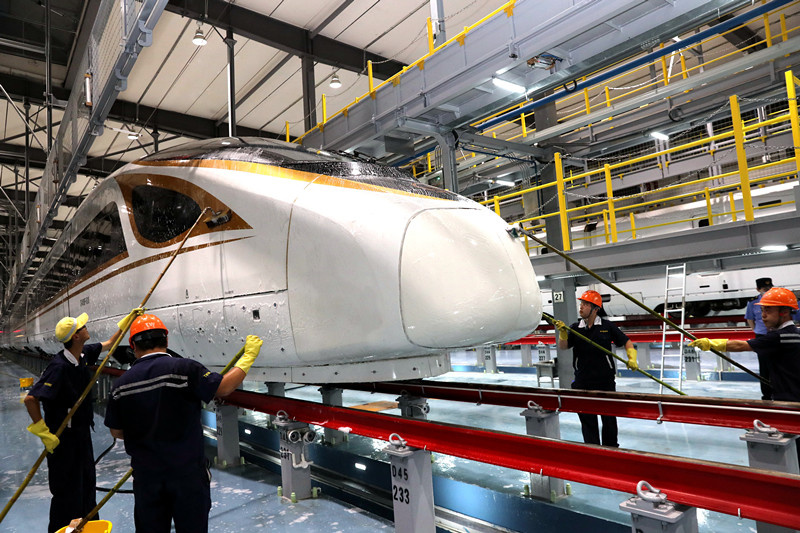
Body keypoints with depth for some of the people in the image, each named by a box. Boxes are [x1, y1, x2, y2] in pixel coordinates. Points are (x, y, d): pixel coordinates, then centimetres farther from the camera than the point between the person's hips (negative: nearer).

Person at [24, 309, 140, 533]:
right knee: (67, 492, 2)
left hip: (82, 432, 9)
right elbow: (30, 399, -28)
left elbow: (110, 343, 16)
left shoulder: (84, 354, -1)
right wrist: (44, 433, -23)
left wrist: (128, 319, 17)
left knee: (87, 484, 20)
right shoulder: (59, 366, -27)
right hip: (64, 438, -9)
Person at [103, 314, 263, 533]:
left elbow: (116, 432, 7)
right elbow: (224, 387, -20)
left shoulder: (121, 385, -1)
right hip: (187, 472, -3)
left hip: (146, 476, 4)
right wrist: (249, 355, -8)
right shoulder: (184, 368, -16)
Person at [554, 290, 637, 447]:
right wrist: (562, 332, -24)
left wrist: (632, 358, -8)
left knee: (609, 418, 11)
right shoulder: (575, 328, 3)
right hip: (582, 382, 1)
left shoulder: (607, 326, -1)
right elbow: (563, 347, -7)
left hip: (605, 381, -1)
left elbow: (626, 341, 6)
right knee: (587, 419, 9)